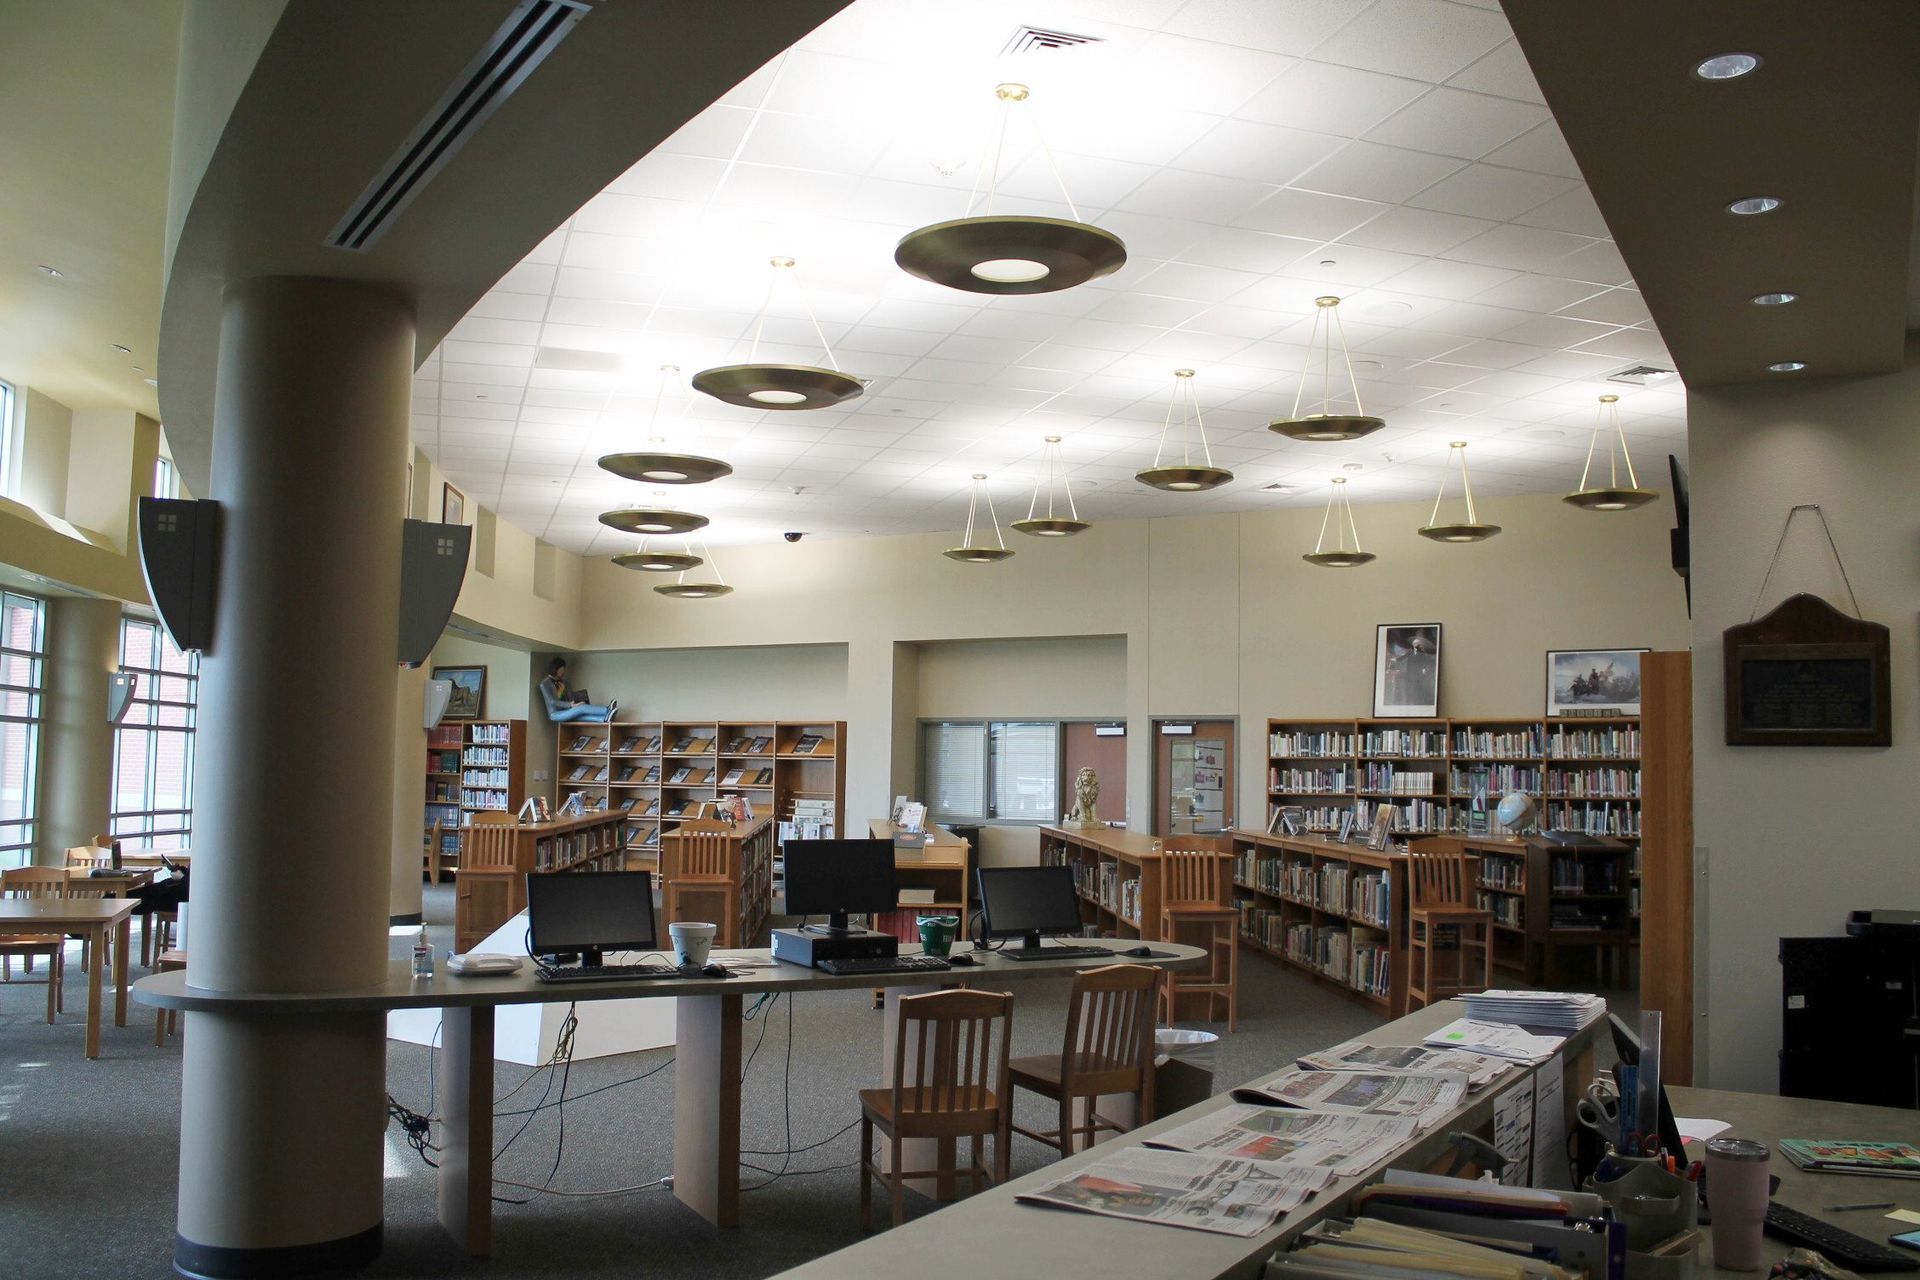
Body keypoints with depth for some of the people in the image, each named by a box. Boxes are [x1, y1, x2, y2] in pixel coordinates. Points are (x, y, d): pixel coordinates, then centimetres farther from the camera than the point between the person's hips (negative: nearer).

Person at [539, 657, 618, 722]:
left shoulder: (562, 682, 18)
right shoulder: (545, 684, -7)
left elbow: (570, 697, 12)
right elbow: (552, 702, -18)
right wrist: (571, 705, -27)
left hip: (564, 712, 7)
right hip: (555, 714, -7)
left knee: (582, 714, -24)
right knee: (582, 708, -27)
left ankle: (605, 718, -48)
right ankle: (608, 711, -36)